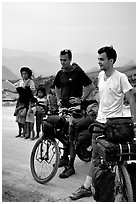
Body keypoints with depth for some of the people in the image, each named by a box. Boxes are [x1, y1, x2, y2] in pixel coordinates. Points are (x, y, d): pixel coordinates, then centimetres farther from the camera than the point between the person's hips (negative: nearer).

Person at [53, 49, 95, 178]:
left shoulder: (78, 72, -10)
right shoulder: (60, 73, 10)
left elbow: (90, 86, -9)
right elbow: (57, 87, 28)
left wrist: (81, 99, -11)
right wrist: (58, 99, 15)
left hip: (75, 107, -7)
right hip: (63, 107, 7)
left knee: (72, 136, -8)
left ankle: (70, 166, -7)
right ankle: (65, 158, 30)